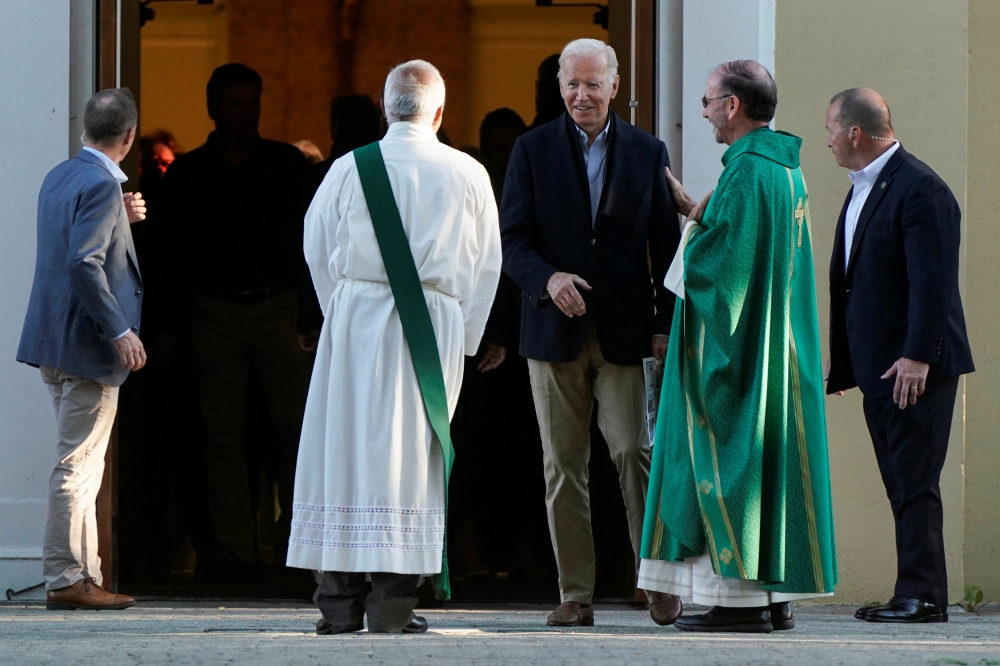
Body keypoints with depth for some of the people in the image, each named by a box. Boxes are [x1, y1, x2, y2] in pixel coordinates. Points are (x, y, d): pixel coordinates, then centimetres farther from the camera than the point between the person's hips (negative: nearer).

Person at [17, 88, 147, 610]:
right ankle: (65, 580, -2)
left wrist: (119, 219, 19)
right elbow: (84, 263, -25)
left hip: (55, 337, 10)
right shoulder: (101, 185, -16)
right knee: (77, 465, -5)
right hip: (86, 343, -10)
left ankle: (86, 574, 19)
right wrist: (119, 331, -23)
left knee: (82, 463, 15)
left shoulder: (59, 177, 12)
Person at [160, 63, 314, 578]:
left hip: (279, 307, 0)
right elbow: (178, 246, 10)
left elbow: (306, 232, 7)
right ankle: (233, 549, 2)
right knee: (224, 435, 0)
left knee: (298, 420, -10)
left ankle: (294, 533, 3)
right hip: (216, 312, 0)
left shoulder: (288, 164, 8)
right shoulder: (187, 174, 7)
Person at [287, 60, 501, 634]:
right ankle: (393, 604, -2)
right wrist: (461, 340, 16)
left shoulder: (349, 169, -1)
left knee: (344, 449, 4)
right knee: (410, 456, 2)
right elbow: (487, 265, 7)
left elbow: (317, 251, 6)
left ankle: (339, 602, 2)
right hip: (435, 327, 0)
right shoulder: (468, 175, 1)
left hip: (356, 322, 0)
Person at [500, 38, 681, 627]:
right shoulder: (533, 150, 6)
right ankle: (576, 595, 6)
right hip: (555, 329, 0)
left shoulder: (648, 152, 8)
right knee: (564, 467, 2)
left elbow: (666, 246, 9)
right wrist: (548, 278, -19)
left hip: (623, 330, 0)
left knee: (635, 451, -10)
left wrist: (666, 324, 1)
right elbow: (512, 241, 1)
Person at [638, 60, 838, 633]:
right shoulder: (787, 170, 14)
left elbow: (720, 260, -19)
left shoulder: (746, 171, -16)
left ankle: (740, 595, -8)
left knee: (731, 456, -7)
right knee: (771, 454, 9)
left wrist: (692, 225, -1)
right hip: (778, 348, 10)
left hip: (736, 345, -10)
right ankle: (778, 593, 10)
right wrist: (697, 214, 18)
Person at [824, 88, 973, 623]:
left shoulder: (921, 189, -13)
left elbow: (933, 282, -19)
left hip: (916, 367, -9)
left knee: (914, 483, -8)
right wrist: (841, 363, 19)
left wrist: (917, 356, -24)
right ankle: (918, 594, 10)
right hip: (878, 367, 9)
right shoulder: (861, 189, 18)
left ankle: (921, 595, -7)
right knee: (901, 484, 8)